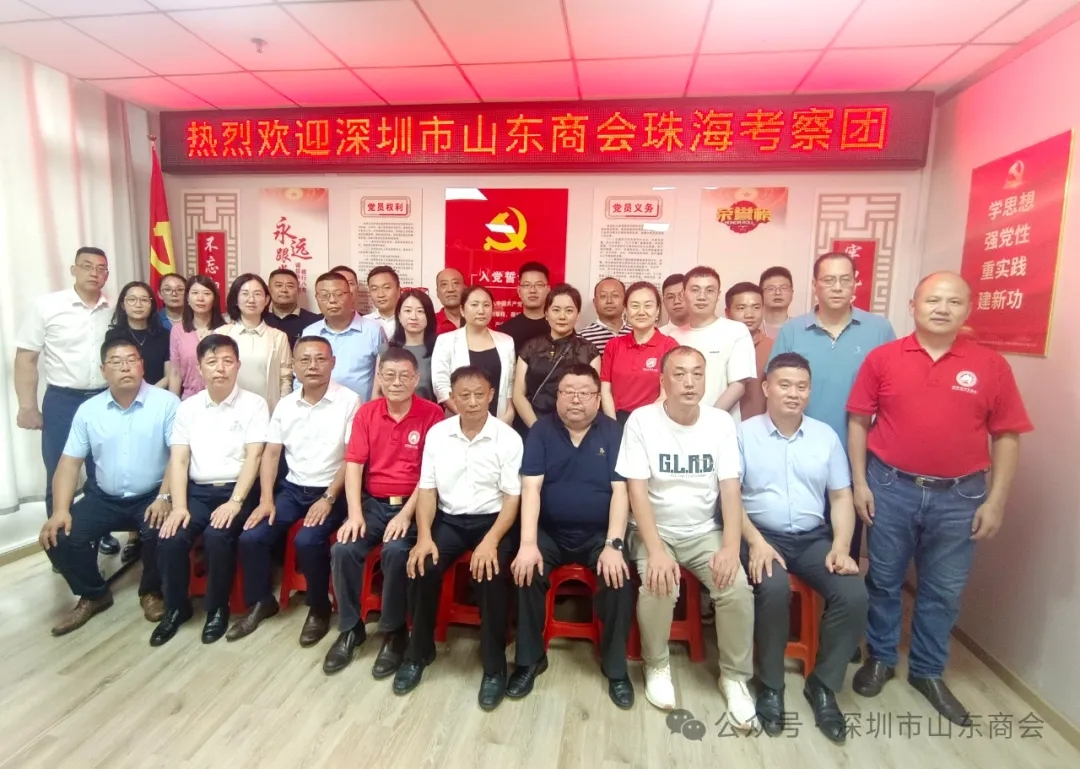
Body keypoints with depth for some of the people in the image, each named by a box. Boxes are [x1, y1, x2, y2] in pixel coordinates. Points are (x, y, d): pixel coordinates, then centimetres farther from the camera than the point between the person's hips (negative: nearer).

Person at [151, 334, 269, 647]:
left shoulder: (254, 404, -2)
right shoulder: (187, 407, 9)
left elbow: (253, 458, -8)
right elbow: (178, 460, 3)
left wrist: (235, 502, -19)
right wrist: (179, 506, -9)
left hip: (235, 491, -3)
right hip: (197, 491, 4)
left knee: (217, 537, -28)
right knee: (169, 538, -19)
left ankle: (218, 608, -2)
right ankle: (176, 607, 7)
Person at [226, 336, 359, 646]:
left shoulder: (349, 401, -11)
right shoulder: (285, 404, 6)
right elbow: (271, 454, 7)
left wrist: (328, 498, -17)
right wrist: (266, 499, -4)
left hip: (332, 491, -5)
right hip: (292, 488, 6)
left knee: (307, 541, -27)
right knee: (251, 537, -10)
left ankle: (319, 609, -1)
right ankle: (260, 602, 16)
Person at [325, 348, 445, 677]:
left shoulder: (431, 414, -7)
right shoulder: (366, 413, 4)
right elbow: (353, 465, -1)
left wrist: (406, 514, -18)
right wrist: (355, 513, -12)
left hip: (411, 504, -4)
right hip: (372, 502, 4)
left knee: (396, 552, -28)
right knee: (343, 550, -18)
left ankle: (395, 632, -3)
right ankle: (350, 628, 5)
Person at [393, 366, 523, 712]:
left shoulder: (508, 438, -8)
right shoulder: (437, 433, 2)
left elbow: (512, 497, -10)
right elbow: (427, 489, 2)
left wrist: (491, 540, -23)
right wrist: (424, 536, -13)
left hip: (492, 519, -3)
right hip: (448, 519, 3)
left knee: (490, 573, -28)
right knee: (422, 566, -21)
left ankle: (494, 665, -6)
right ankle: (419, 652, 5)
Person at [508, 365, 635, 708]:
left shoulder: (613, 432, -3)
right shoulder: (541, 430, -3)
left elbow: (621, 492, -9)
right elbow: (531, 488, -11)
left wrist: (614, 545, -21)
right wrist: (528, 543, -22)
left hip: (598, 534, 0)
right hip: (550, 532, 1)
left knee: (620, 578, -25)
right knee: (526, 571, -25)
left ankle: (616, 667, 1)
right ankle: (529, 660, 0)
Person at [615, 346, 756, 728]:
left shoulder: (721, 422, -4)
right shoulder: (641, 421, -13)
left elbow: (730, 489, -6)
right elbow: (637, 490, -16)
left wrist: (730, 547, -18)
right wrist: (656, 550, -24)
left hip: (704, 532, 3)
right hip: (654, 531, -2)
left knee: (737, 588, -20)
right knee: (658, 587, -28)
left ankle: (734, 676, 7)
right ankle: (657, 666, 3)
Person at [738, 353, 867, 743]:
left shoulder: (826, 436, 9)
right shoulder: (743, 433, -3)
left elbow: (841, 497, 8)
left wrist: (840, 546, -7)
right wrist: (756, 542, -19)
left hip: (813, 538, 4)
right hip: (762, 535, -3)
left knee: (854, 595, -20)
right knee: (774, 588, -32)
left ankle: (823, 685, 4)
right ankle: (771, 685, -6)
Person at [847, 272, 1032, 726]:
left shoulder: (991, 366, 0)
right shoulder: (882, 358, -2)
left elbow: (1006, 436, 2)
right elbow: (858, 421, 0)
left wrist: (995, 501, -2)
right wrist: (859, 482, -4)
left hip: (959, 496, 1)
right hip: (891, 488, -1)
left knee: (943, 590, 14)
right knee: (884, 581, 13)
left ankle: (928, 671, 33)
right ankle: (880, 658, 33)